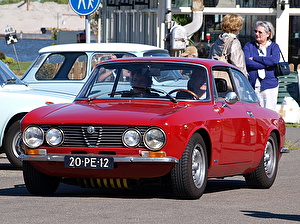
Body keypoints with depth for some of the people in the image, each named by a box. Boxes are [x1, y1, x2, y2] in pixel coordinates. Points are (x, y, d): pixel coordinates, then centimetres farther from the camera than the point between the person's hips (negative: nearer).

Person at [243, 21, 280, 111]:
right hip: (252, 86, 0)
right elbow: (247, 62, -7)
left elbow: (275, 60, -12)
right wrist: (265, 65, -11)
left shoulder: (274, 47, 9)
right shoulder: (249, 46, 10)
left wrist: (254, 58, -8)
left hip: (269, 86, 0)